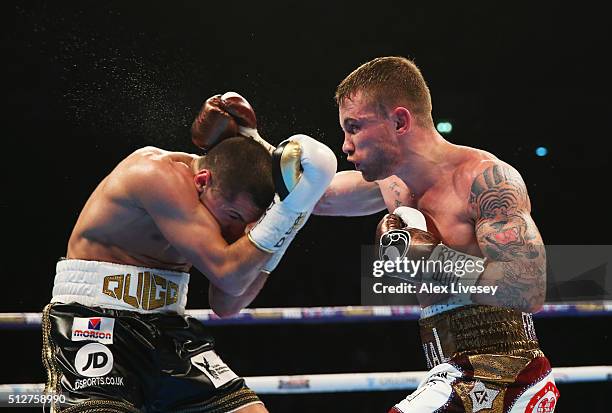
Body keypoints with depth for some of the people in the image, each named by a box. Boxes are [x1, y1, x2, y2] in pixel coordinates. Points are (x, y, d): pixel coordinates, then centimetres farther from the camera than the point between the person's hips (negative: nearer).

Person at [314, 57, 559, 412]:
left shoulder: (484, 178, -15)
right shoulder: (394, 185, 11)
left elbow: (528, 290, -25)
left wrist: (426, 257, -19)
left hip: (501, 380, -9)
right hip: (457, 380, 9)